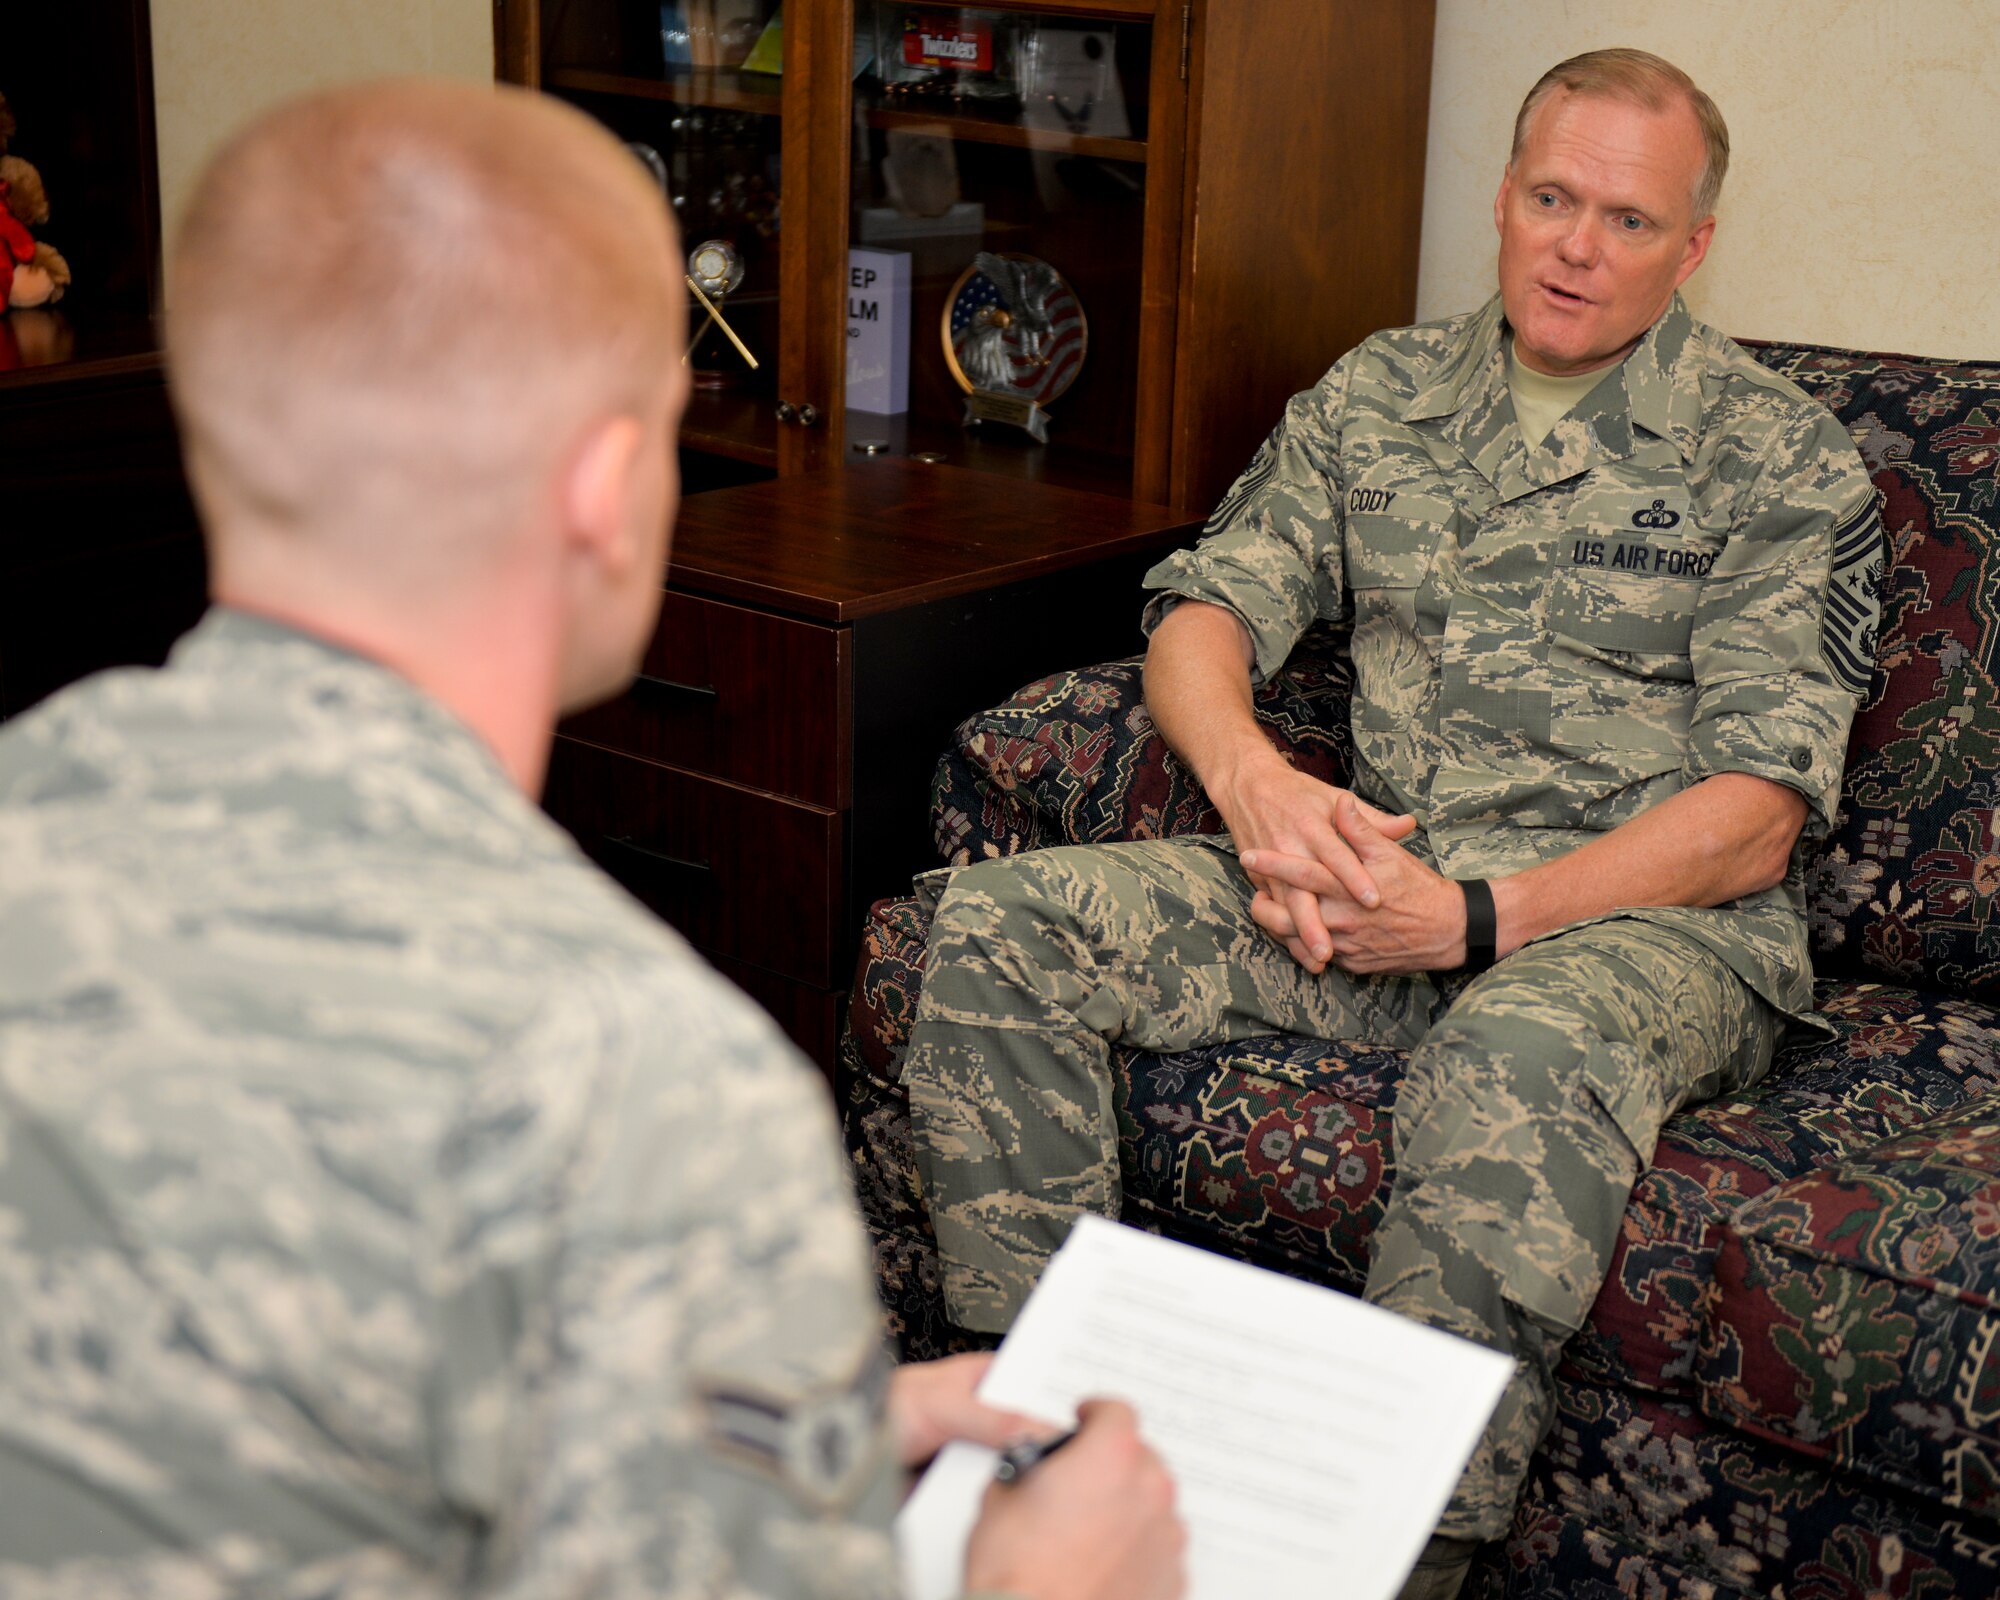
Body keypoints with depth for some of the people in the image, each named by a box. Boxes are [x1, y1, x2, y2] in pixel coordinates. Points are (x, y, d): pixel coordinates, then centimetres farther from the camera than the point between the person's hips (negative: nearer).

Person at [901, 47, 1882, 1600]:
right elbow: (1207, 605, 8)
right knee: (998, 922, -15)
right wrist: (1255, 781, -15)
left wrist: (1475, 916, -20)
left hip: (1650, 915, -4)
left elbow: (1753, 821, -8)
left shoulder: (1783, 460, 1)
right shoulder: (1381, 394, 15)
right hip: (1379, 873, 5)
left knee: (1519, 1060, -42)